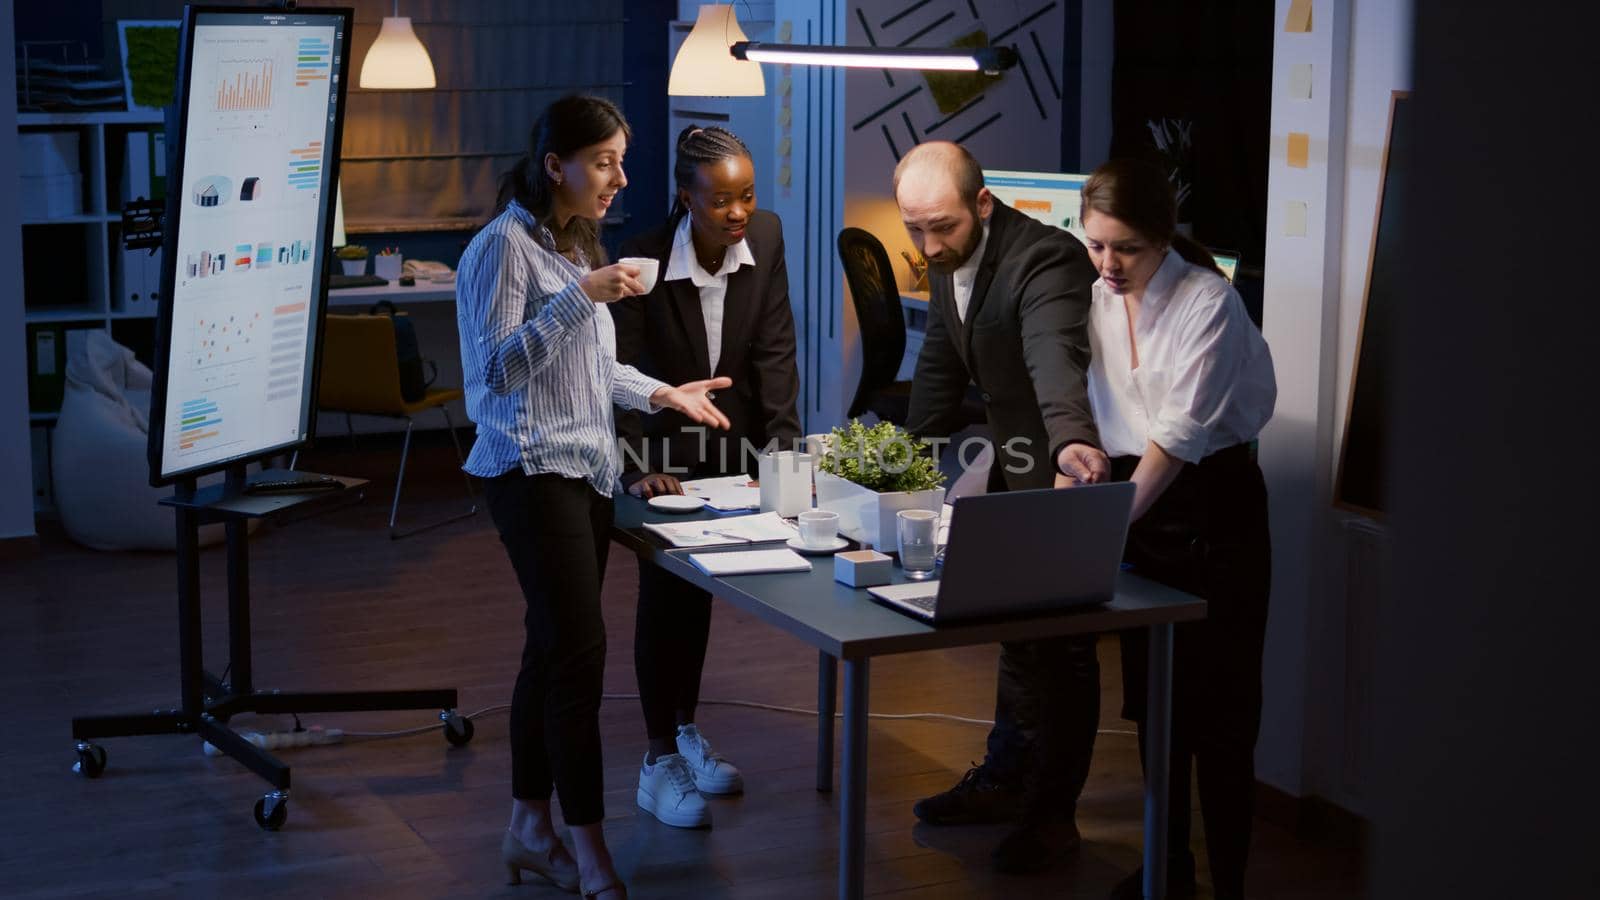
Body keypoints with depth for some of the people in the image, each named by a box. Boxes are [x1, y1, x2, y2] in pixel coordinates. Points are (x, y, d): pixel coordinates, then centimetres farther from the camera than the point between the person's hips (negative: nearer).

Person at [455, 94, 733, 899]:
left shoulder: (574, 244, 17)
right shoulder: (505, 245, -10)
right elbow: (500, 366, -17)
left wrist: (659, 394, 13)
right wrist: (582, 295, -22)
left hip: (585, 466, 9)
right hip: (533, 469, -9)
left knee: (553, 649, 10)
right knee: (580, 650, -13)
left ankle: (530, 830, 18)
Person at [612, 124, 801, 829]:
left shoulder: (765, 237, -14)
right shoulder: (644, 258, -25)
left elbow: (775, 349, -12)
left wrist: (783, 444, -20)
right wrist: (636, 467, -31)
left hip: (733, 442, 4)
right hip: (663, 445, -4)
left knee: (704, 587, 17)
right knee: (664, 595, 0)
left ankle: (685, 728, 34)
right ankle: (659, 763, 8)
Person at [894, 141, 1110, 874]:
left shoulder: (1045, 260, -29)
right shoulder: (946, 265, -1)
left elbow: (1056, 354, -47)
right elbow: (939, 371, 8)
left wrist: (1072, 440, -64)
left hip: (1072, 467, -8)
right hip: (1015, 470, 9)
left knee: (1062, 641, 1)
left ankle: (1053, 812, 14)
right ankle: (1006, 779, 34)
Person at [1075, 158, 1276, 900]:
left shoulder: (1208, 300, -16)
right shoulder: (1097, 302, 3)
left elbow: (1183, 427, -24)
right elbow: (1088, 410, 7)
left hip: (1212, 506, -6)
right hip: (1136, 502, 6)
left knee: (1216, 704, -4)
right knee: (1151, 693, 13)